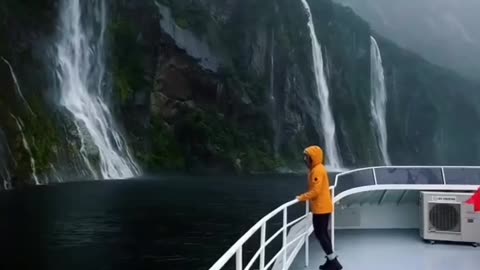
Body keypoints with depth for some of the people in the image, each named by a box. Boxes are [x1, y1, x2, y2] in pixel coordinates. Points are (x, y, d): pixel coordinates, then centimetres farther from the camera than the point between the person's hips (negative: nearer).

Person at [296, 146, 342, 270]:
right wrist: (305, 197, 13)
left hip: (321, 208, -10)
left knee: (320, 234, -5)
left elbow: (315, 191, -23)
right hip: (324, 207, 10)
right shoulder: (318, 169, 13)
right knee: (323, 233, 14)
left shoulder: (317, 170, -18)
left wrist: (301, 198, -15)